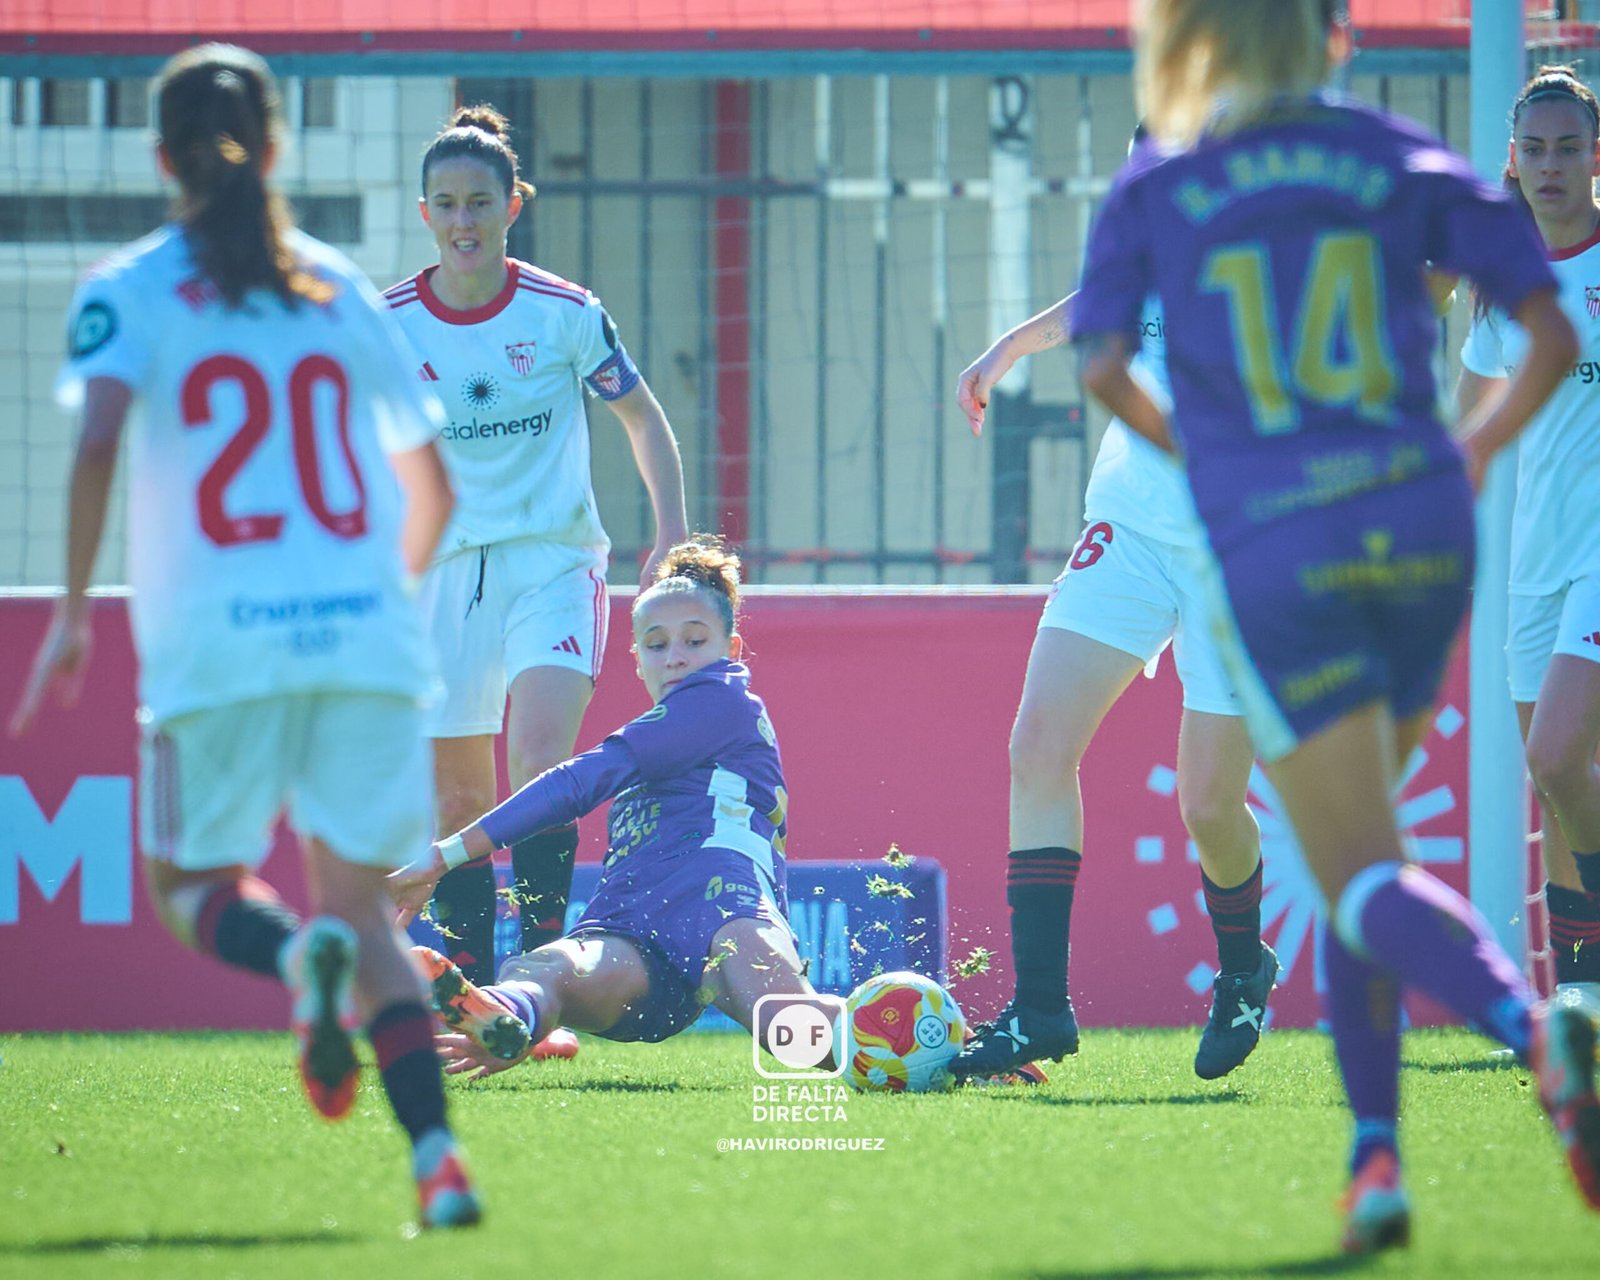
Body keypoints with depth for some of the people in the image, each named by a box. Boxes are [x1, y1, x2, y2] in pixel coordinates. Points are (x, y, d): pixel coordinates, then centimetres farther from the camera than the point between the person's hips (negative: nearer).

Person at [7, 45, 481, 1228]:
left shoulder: (130, 291, 4)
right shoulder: (343, 291, 14)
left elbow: (99, 438, -13)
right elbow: (431, 485, 18)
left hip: (217, 641, -3)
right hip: (367, 638, 3)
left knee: (192, 882, 14)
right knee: (361, 898, 9)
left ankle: (301, 956, -22)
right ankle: (437, 1155, -12)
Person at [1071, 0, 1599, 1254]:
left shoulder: (1153, 189, 6)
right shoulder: (1409, 162, 9)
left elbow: (1102, 365, -4)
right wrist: (1472, 455, 21)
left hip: (1273, 550, -3)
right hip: (1420, 528, 3)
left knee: (1363, 876, -6)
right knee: (1355, 845, 20)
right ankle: (1374, 1152, 10)